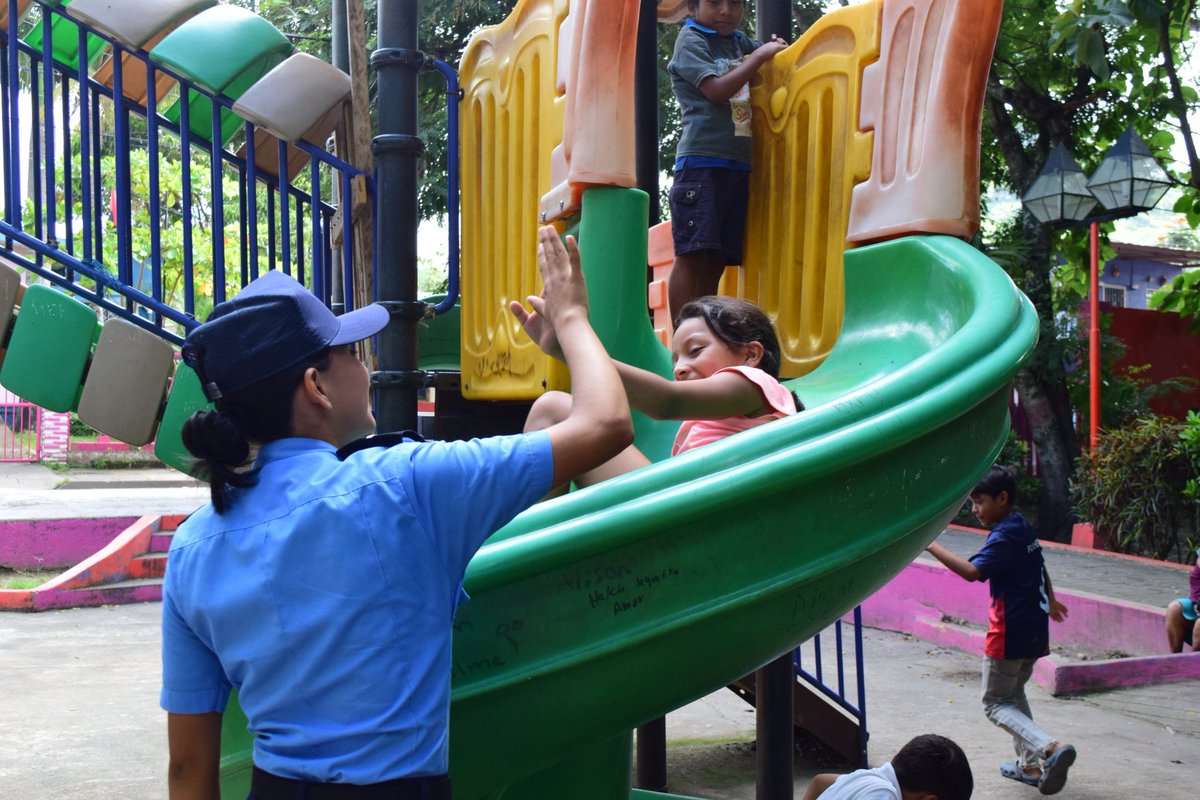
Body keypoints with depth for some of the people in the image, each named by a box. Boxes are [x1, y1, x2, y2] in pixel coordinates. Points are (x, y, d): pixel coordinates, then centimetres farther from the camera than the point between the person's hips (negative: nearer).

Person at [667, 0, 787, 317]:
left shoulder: (740, 41, 20)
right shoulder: (690, 39, 2)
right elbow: (717, 91, -10)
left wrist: (778, 49, 9)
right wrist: (760, 56, -5)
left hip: (738, 163, 6)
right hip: (702, 160, -6)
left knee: (716, 260, 4)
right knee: (692, 253, -12)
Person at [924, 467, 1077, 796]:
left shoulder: (1004, 537, -20)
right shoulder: (1023, 527, 10)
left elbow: (972, 571, -34)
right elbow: (1039, 566, 27)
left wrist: (931, 546, -34)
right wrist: (1049, 600, 44)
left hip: (1009, 634, -9)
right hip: (1034, 630, 9)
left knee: (996, 703, 0)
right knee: (1014, 693, 24)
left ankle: (1050, 748, -18)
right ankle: (1030, 765, 27)